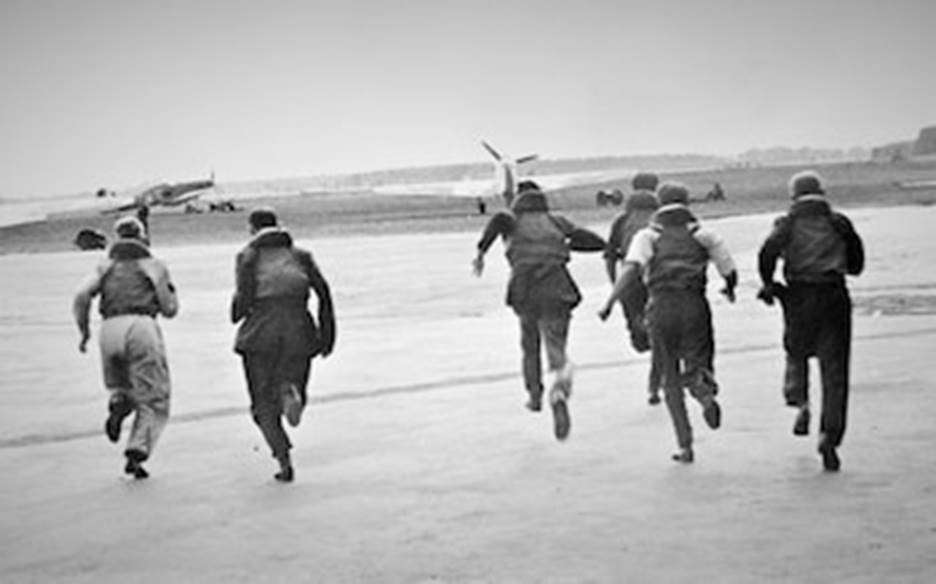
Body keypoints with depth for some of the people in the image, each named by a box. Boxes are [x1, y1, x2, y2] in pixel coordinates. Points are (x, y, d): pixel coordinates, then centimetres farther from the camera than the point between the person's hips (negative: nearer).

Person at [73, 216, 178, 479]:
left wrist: (84, 331, 16)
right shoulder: (154, 265, 17)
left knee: (120, 387, 27)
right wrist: (169, 290, 30)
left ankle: (119, 404, -7)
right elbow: (170, 309, 11)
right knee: (154, 402, 5)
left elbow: (82, 297, 5)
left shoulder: (106, 266, 22)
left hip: (110, 329, 3)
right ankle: (137, 452, -15)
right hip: (142, 327, -2)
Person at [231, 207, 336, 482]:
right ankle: (290, 391, -22)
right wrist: (327, 334, 6)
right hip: (298, 330, 2)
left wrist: (236, 314, 16)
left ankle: (284, 460, -7)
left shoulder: (248, 256, 8)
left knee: (264, 405, 9)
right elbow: (323, 290, 5)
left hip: (261, 332, -2)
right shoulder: (299, 254, 17)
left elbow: (245, 295, -6)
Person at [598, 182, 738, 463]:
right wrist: (730, 289, 33)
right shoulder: (704, 234, 15)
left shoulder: (648, 235, 11)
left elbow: (631, 268, -8)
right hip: (695, 305, 0)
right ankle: (705, 392, -32)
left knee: (671, 379, 12)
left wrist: (609, 303, -12)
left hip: (662, 308, 0)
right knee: (697, 369, 6)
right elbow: (730, 272, 11)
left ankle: (685, 445, 8)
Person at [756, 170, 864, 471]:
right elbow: (857, 264, 15)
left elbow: (767, 252, -14)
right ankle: (829, 434, -9)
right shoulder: (840, 223, 10)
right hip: (834, 297, 1)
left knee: (796, 355, 24)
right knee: (834, 371, 1)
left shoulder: (788, 223, 3)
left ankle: (799, 401, 0)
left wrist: (768, 285, -2)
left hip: (799, 297, -1)